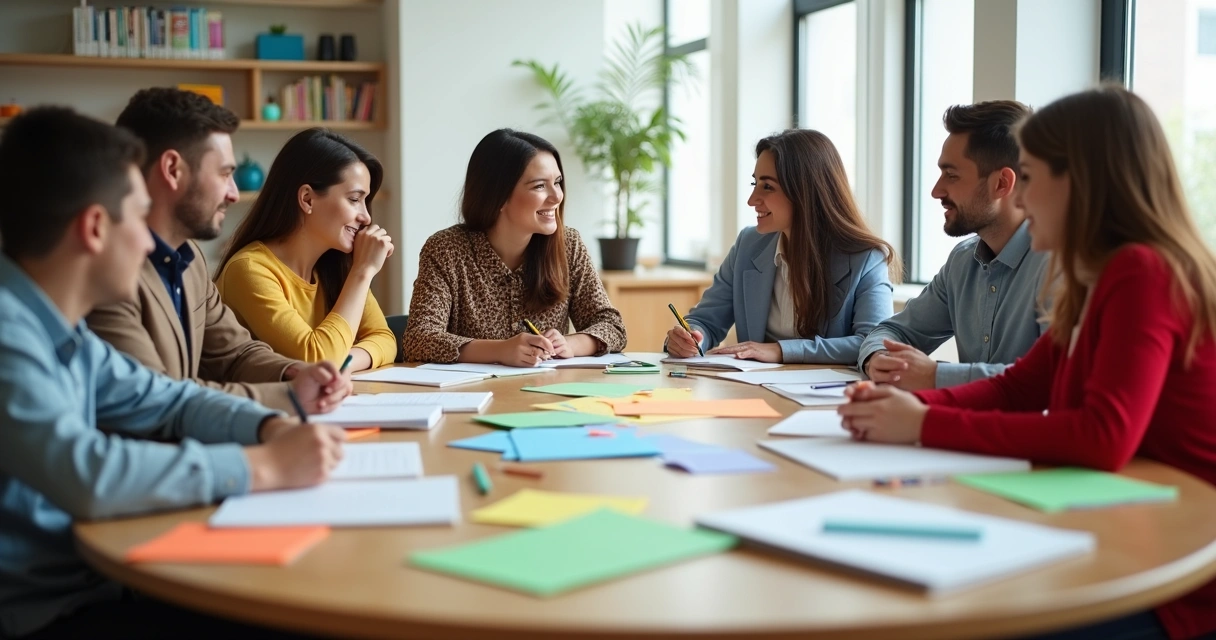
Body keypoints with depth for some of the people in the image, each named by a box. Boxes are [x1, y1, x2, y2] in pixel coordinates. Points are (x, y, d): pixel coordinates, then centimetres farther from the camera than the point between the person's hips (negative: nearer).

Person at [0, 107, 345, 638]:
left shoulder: (60, 328, 6)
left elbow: (166, 401, 15)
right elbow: (85, 477, -36)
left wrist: (272, 427, -3)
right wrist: (264, 466, -25)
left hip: (91, 584, 9)